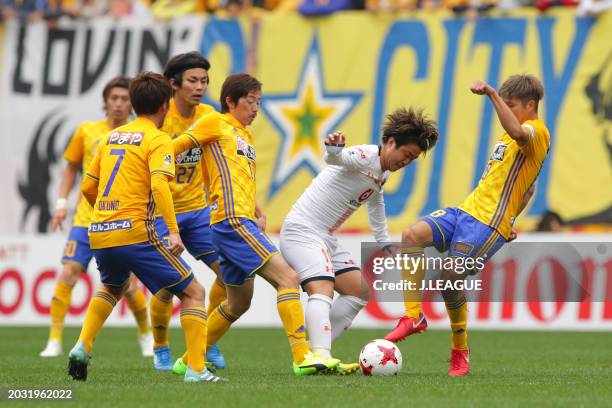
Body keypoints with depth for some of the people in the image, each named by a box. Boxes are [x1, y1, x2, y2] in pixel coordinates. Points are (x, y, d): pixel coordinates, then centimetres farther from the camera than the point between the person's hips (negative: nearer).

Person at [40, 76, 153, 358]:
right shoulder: (88, 131, 4)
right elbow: (71, 168, 15)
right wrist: (62, 202, 6)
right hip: (87, 216, 1)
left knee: (128, 285, -1)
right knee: (68, 272, -14)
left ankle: (146, 335, 25)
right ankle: (54, 341, -9)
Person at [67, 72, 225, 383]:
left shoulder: (112, 137, 17)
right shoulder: (157, 140, -3)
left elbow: (88, 187, 22)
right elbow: (159, 185, -19)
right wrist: (173, 230, -24)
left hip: (99, 234, 7)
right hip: (134, 233, -7)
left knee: (114, 287, 36)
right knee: (193, 292, 2)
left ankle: (82, 346, 18)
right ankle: (196, 369, -9)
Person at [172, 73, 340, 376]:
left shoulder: (245, 136, 25)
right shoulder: (215, 123, 0)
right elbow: (173, 148, -3)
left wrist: (258, 213, 16)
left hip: (244, 223, 10)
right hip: (232, 222, -10)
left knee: (239, 303, 18)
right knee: (287, 277, -18)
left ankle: (190, 359, 28)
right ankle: (302, 357, -24)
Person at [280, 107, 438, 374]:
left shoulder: (382, 174, 14)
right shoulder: (366, 156, -16)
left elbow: (375, 200, 34)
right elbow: (337, 159, -39)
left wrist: (384, 242, 43)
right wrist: (333, 149, -62)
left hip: (325, 240, 10)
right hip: (300, 232, -10)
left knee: (360, 291, 10)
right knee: (322, 289, -28)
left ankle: (315, 352, 8)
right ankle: (322, 357, -44)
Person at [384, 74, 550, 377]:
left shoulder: (537, 131, -6)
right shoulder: (509, 137, 26)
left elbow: (516, 131, -32)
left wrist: (492, 93, -34)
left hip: (489, 222, -9)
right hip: (466, 210, 9)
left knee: (450, 276, -18)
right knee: (412, 235, -15)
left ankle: (460, 352, 2)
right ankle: (413, 316, -14)